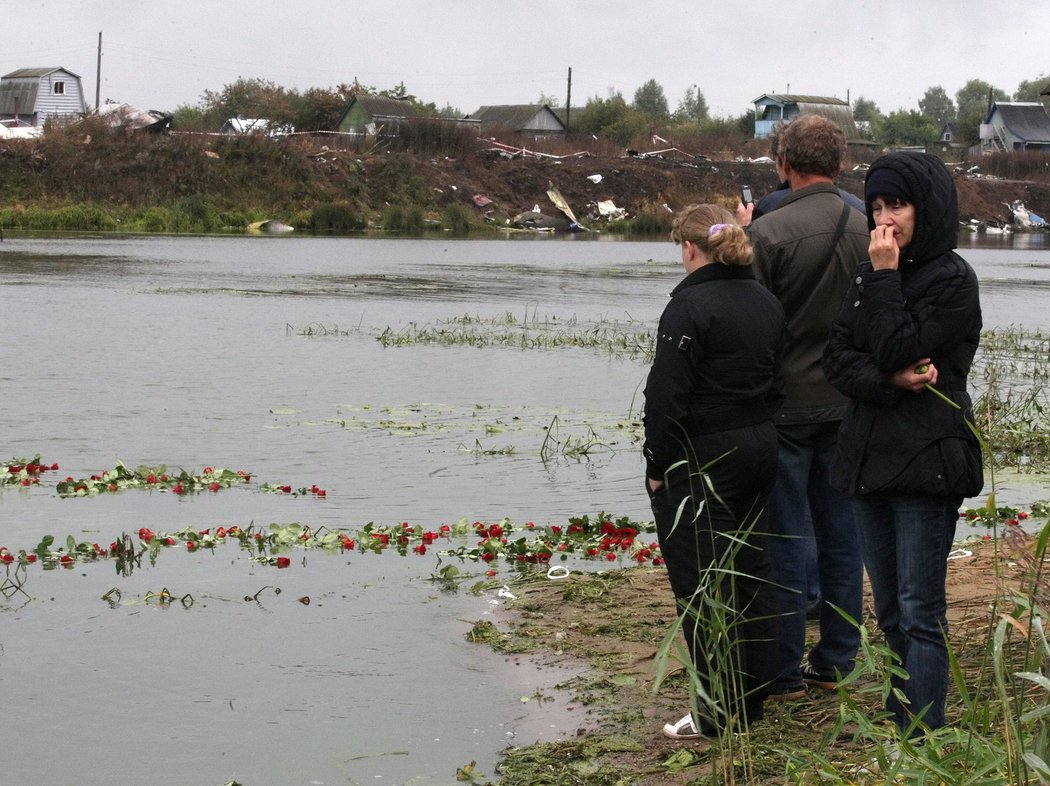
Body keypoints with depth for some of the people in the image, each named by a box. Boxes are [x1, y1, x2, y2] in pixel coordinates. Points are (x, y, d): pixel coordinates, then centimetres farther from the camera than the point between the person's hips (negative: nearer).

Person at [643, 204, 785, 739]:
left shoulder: (691, 305, -16)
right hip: (761, 448, 8)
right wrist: (759, 435, 20)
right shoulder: (766, 302, 10)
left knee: (702, 582, -2)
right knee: (750, 572, 14)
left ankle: (719, 711, 0)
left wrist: (657, 465, -9)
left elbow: (668, 395, -18)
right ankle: (752, 699, 22)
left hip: (703, 458, -8)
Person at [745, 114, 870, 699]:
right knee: (841, 534, 12)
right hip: (848, 407, 5)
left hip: (785, 405, -5)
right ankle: (836, 661, 20)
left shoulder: (769, 232, -15)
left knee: (785, 538, 2)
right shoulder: (867, 229, 1)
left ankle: (785, 670, 8)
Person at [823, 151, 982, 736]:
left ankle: (924, 738, -3)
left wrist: (884, 277, -12)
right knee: (890, 612, 13)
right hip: (870, 460, 7)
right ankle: (900, 721, 21)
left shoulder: (953, 280, -9)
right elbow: (838, 358, 3)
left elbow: (893, 350, -17)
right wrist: (890, 380, -14)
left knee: (920, 610, -6)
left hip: (926, 462, -7)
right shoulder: (870, 276, 12)